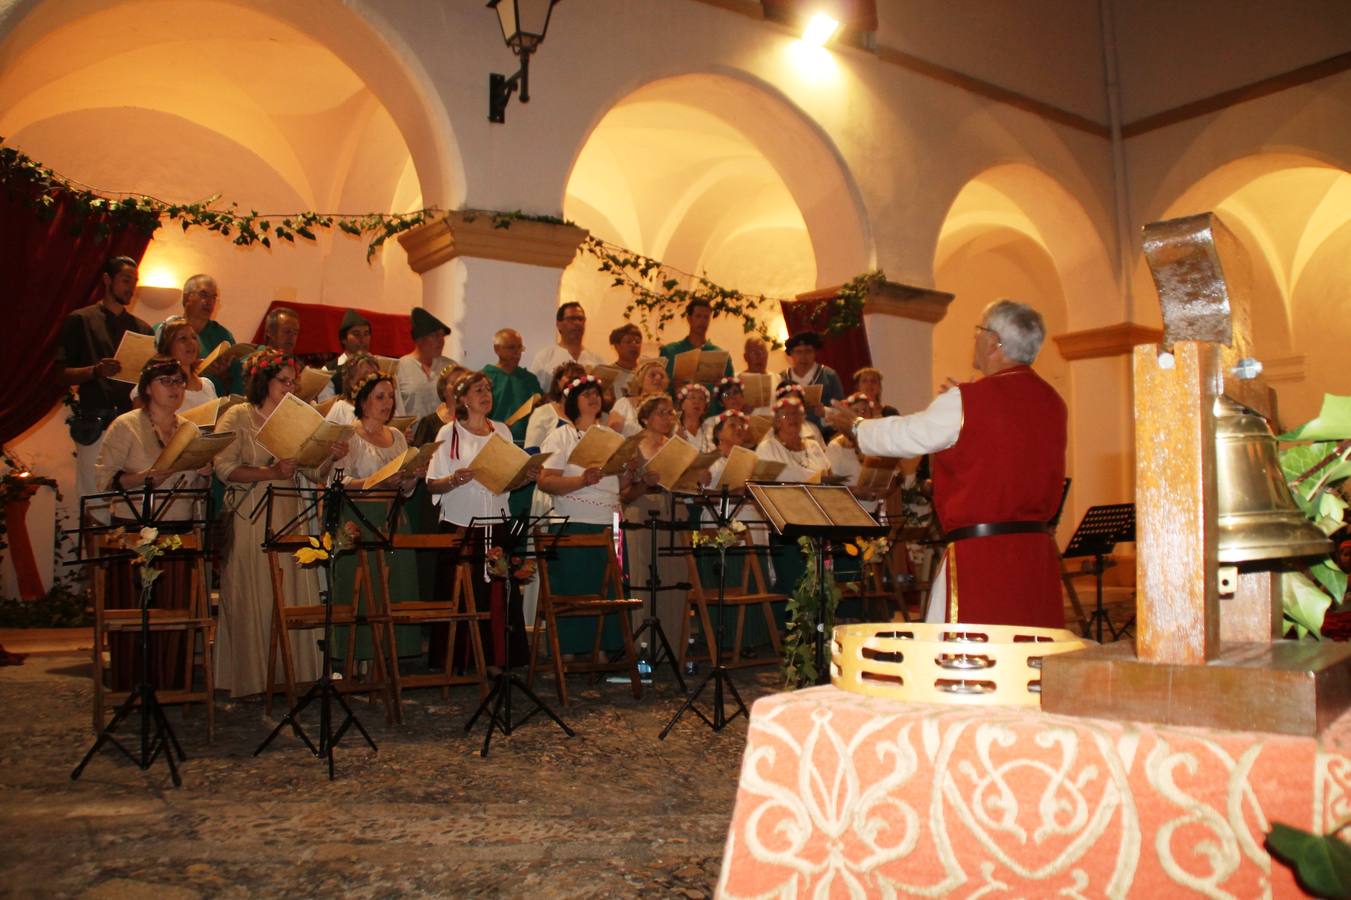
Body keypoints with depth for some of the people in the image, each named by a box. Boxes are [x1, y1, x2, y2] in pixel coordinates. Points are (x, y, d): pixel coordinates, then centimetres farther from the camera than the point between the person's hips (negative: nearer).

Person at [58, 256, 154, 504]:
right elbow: (63, 374, 1)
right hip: (95, 424, -3)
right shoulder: (80, 320, 8)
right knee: (94, 497, -7)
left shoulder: (142, 328, 20)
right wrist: (96, 371, -17)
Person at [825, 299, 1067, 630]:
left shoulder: (966, 401, -11)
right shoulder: (1052, 403, 8)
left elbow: (903, 436, 1)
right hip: (1037, 552, 7)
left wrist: (856, 425, 18)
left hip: (980, 552, -7)